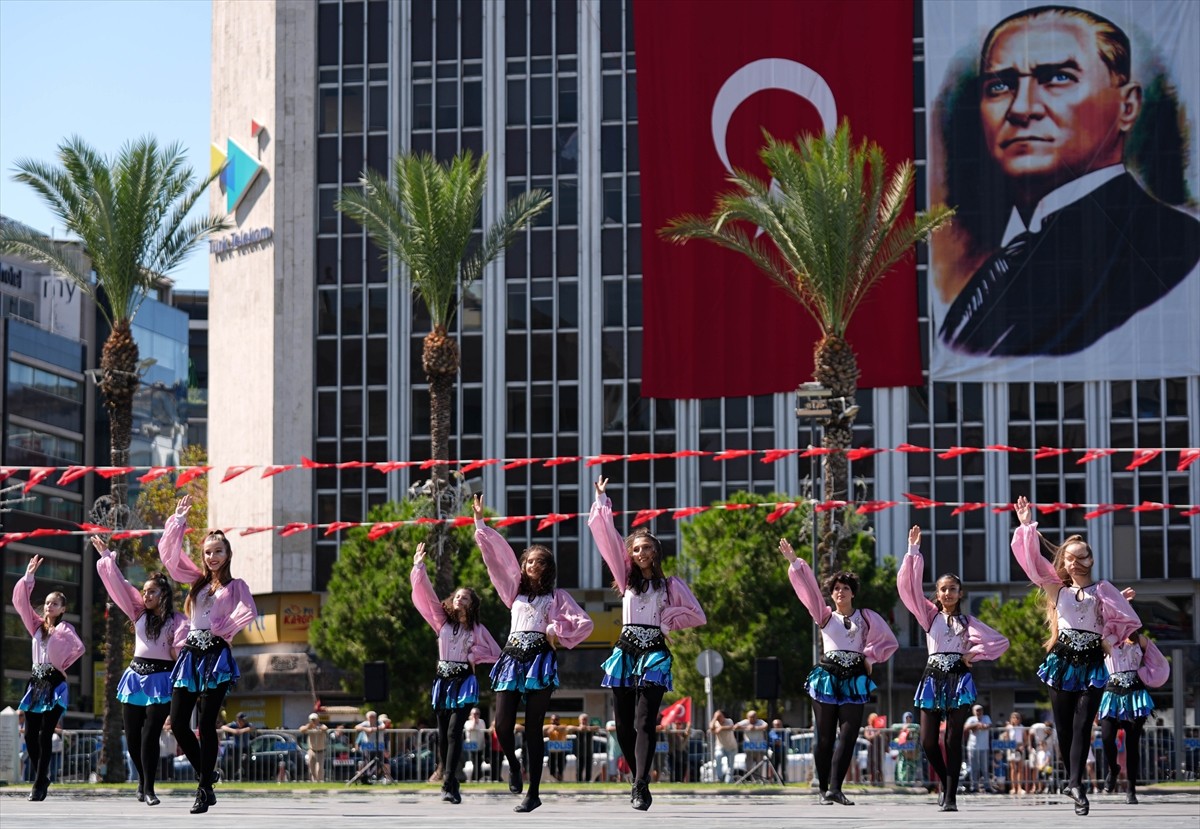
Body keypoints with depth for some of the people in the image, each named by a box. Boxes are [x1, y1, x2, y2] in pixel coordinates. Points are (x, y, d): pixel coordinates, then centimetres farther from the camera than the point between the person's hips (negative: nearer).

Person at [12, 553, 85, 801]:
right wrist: (28, 577, -4)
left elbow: (78, 648, -18)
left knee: (45, 736, -9)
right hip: (36, 682, 5)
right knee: (30, 735, 2)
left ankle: (39, 785, -7)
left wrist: (62, 665, -8)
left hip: (55, 684, -5)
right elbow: (21, 602, 5)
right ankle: (41, 778, 16)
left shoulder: (65, 628, 0)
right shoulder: (37, 625, 14)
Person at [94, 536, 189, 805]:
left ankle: (148, 788, -5)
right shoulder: (139, 613, 12)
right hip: (136, 676, 5)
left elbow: (181, 651, -8)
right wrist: (106, 555, 15)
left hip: (161, 679, -5)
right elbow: (119, 583, 14)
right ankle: (143, 779, 26)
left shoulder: (177, 620, -1)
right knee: (132, 736, 5)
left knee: (150, 735, -11)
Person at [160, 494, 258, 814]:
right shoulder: (197, 580, 16)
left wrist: (223, 629, -13)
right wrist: (179, 519, 5)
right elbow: (169, 553, 10)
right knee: (178, 723, 0)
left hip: (216, 657, -5)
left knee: (206, 724, -8)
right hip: (191, 655, 5)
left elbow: (249, 612, -17)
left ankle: (205, 789, -3)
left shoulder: (235, 585, 3)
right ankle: (207, 775, 18)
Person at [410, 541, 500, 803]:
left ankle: (449, 784, -23)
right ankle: (450, 784, 10)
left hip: (464, 683, -4)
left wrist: (472, 655, -7)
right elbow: (426, 595, 4)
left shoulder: (476, 629, 4)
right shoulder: (442, 621, 9)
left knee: (454, 731, -17)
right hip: (443, 681, 4)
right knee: (442, 735, 3)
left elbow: (495, 653, 5)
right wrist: (419, 568, -2)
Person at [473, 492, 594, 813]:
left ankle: (533, 793, -3)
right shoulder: (515, 591, 20)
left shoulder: (557, 596, 12)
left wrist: (556, 630, -5)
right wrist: (480, 521, 13)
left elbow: (585, 623, 4)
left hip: (540, 660, -3)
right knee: (502, 726, -8)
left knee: (533, 728, -6)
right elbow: (497, 554, 16)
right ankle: (513, 765, 25)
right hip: (512, 657, 3)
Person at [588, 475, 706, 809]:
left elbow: (697, 615, 9)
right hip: (624, 653, 4)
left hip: (654, 654, -3)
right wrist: (602, 499, 14)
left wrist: (666, 620, -1)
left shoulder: (671, 584, 9)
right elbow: (607, 537, 13)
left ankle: (641, 788, -24)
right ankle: (640, 781, 16)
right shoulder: (627, 578, 14)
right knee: (623, 725, 2)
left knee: (645, 723, -15)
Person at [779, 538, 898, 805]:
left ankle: (835, 788, -16)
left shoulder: (867, 617, 12)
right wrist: (794, 562, -7)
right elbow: (808, 588, 1)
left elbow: (889, 642, 15)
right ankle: (824, 789, 3)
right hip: (826, 678, 0)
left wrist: (870, 656, 1)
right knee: (825, 737, -1)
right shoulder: (825, 616, 10)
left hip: (854, 681, 0)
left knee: (848, 736, -10)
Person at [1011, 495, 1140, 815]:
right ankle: (1074, 782, 13)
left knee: (1082, 724, -11)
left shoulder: (1102, 589, 4)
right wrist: (1027, 527, 0)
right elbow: (1033, 561, 4)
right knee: (1064, 726, 2)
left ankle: (1075, 783, -17)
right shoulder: (1057, 588, 10)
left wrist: (1108, 638, -7)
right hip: (1062, 661, 2)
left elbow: (1128, 619, -3)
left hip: (1092, 664, -2)